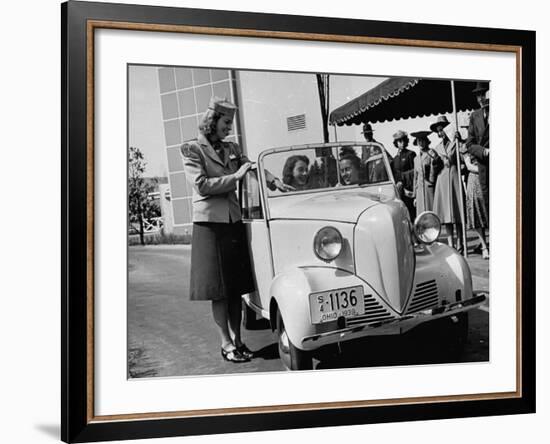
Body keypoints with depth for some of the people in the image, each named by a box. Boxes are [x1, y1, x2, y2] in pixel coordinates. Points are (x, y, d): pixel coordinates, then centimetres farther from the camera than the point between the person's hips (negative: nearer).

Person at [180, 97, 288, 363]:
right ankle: (226, 344, 6)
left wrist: (274, 181, -10)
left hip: (234, 223, 6)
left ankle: (237, 339, 16)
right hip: (209, 224, -6)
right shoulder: (192, 150, -4)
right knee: (219, 289, -1)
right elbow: (201, 185, -13)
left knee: (237, 286, 7)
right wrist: (235, 176, -13)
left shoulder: (232, 150, 14)